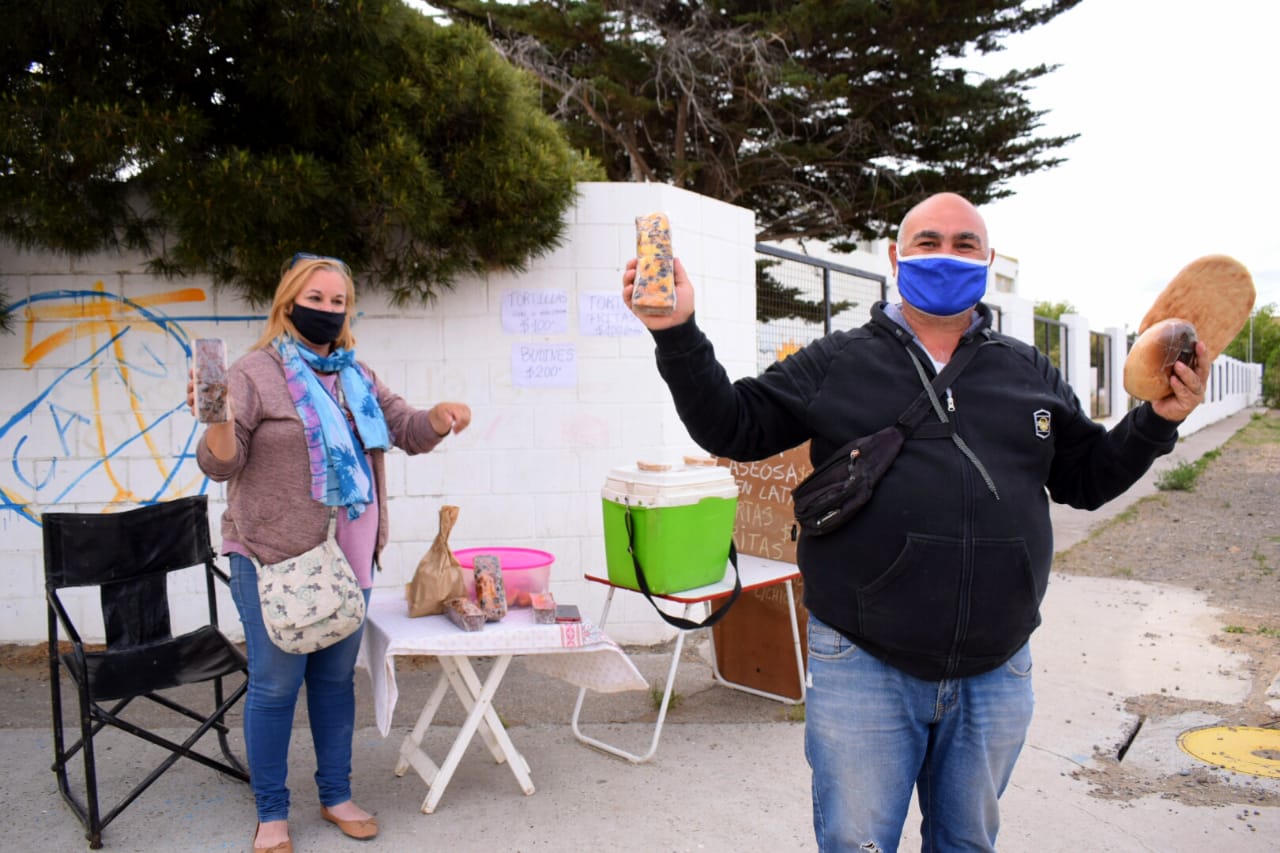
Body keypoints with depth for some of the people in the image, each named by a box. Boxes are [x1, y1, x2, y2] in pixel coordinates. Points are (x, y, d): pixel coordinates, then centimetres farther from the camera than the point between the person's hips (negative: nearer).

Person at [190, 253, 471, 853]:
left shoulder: (356, 376, 11)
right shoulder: (255, 373, -7)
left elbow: (406, 430, 14)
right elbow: (222, 464, -10)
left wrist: (439, 416, -7)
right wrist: (217, 421, -30)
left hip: (349, 556, 6)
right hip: (274, 557, -5)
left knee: (337, 677, 14)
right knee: (275, 684, 3)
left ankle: (335, 796, 30)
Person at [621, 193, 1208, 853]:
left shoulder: (1031, 373, 10)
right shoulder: (837, 364, 1)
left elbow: (1088, 479, 13)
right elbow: (732, 428, -2)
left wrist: (1160, 420, -2)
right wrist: (679, 333, -13)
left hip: (996, 675, 3)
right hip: (862, 669, -3)